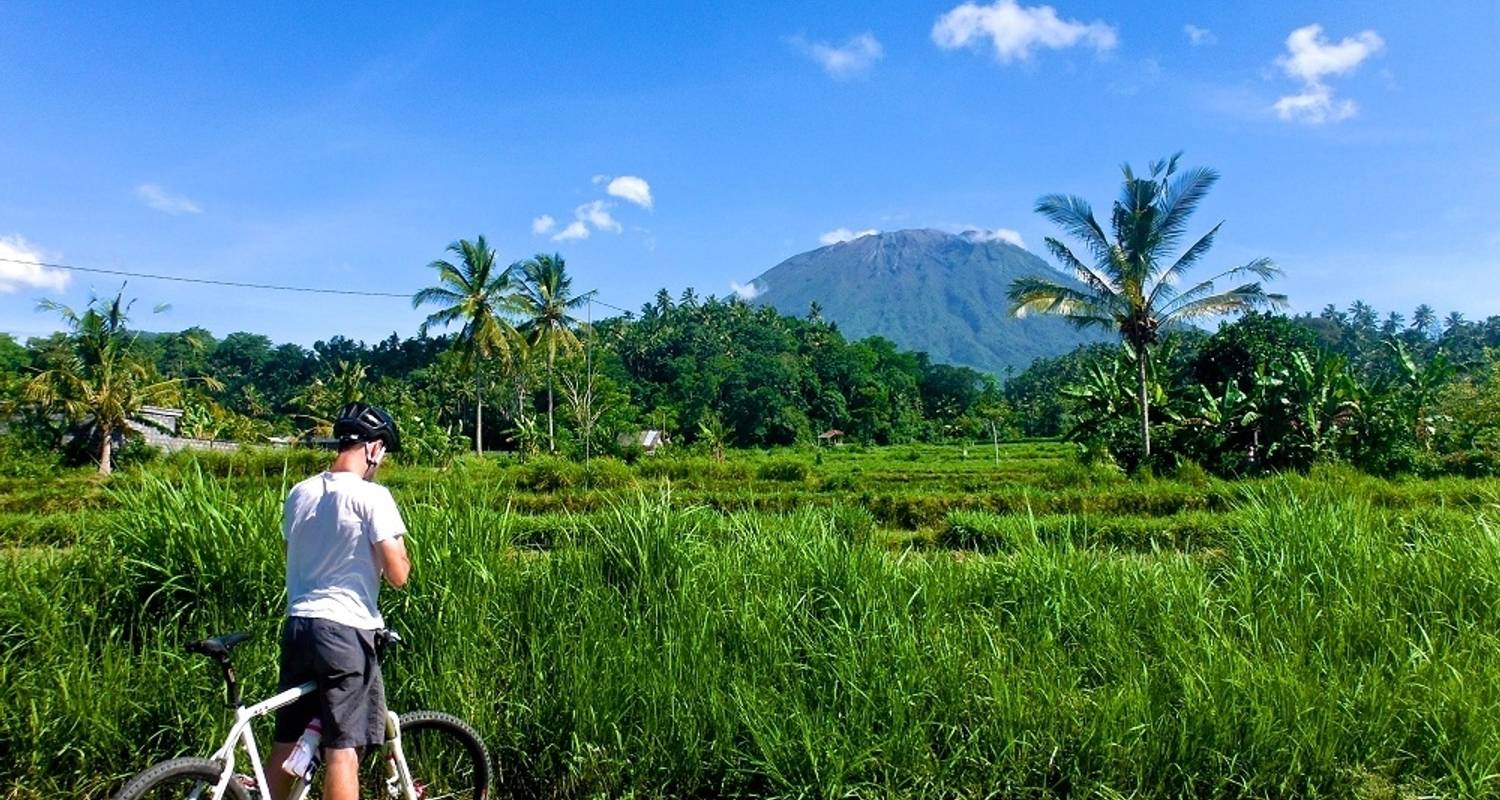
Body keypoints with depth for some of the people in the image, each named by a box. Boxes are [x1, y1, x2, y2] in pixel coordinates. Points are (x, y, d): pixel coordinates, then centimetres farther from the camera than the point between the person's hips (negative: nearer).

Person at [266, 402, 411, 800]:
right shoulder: (372, 496, -12)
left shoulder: (299, 493, 10)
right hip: (345, 629, -7)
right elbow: (397, 575, -13)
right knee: (342, 749, -2)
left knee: (286, 741, 17)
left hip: (297, 625, 7)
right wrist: (401, 557, 7)